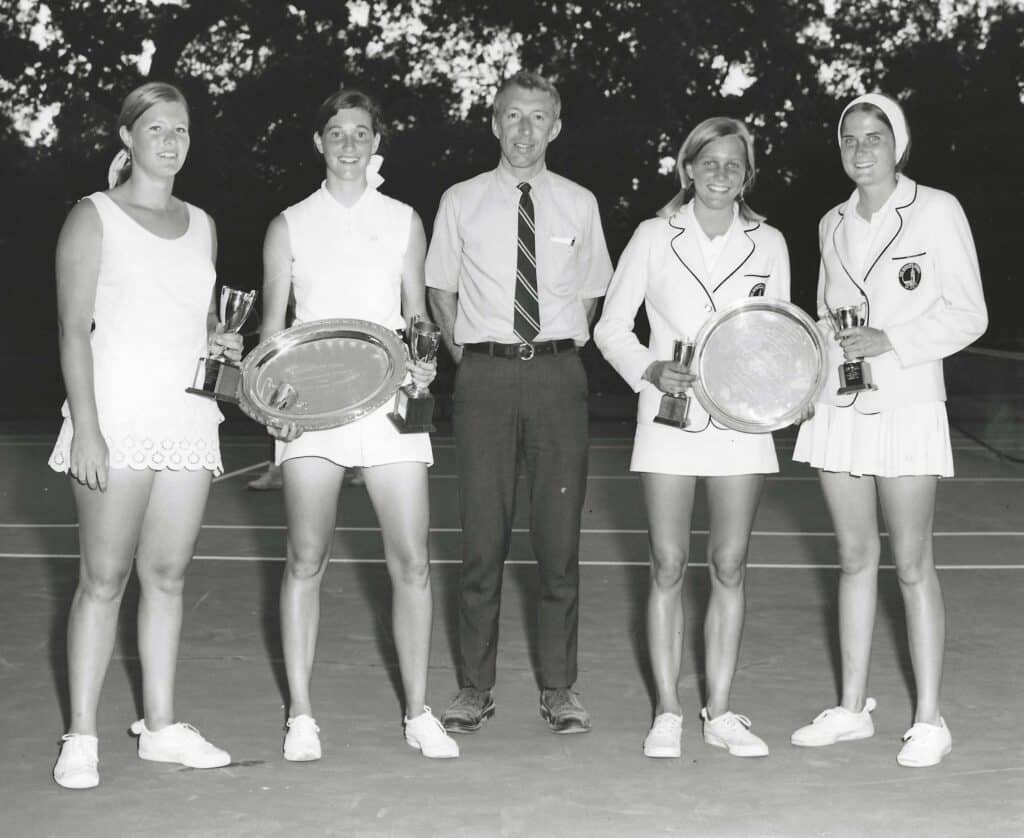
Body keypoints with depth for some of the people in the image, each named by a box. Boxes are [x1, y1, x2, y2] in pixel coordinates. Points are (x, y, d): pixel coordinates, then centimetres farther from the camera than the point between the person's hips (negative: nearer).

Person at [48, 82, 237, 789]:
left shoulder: (200, 224, 16)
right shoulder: (94, 218, 0)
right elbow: (74, 328, -6)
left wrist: (218, 341, 2)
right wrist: (87, 429, -15)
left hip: (188, 419, 5)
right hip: (117, 419, -5)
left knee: (168, 573, 7)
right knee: (104, 578, -4)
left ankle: (161, 726, 15)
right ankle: (81, 738, 3)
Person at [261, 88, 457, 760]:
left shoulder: (404, 221, 12)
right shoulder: (290, 226, 9)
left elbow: (416, 314, 14)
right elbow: (273, 325, 9)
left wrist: (423, 359, -7)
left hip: (388, 398, 1)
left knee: (412, 560, -3)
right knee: (307, 560, -1)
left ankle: (418, 712, 8)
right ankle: (301, 715, 9)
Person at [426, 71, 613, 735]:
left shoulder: (579, 205, 7)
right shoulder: (462, 203, 6)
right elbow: (441, 290, 15)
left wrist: (565, 347, 8)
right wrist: (464, 351, 6)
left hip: (557, 374, 1)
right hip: (484, 374, 0)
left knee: (560, 536, 3)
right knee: (483, 536, 1)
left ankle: (560, 689, 13)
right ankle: (475, 687, 11)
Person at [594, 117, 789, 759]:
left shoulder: (768, 243, 7)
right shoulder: (655, 237, 2)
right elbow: (611, 328, 5)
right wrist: (651, 371, -12)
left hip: (741, 419, 2)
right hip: (670, 417, -1)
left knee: (730, 566, 4)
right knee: (669, 566, 1)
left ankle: (720, 711, 13)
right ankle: (668, 712, 10)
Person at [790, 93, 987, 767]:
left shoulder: (937, 211, -2)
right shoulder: (834, 224, 13)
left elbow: (968, 316, -4)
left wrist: (889, 341, -15)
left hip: (906, 404, -5)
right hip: (838, 406, 5)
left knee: (912, 564, -3)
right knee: (855, 556, 9)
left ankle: (929, 719, 4)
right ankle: (853, 707, 17)